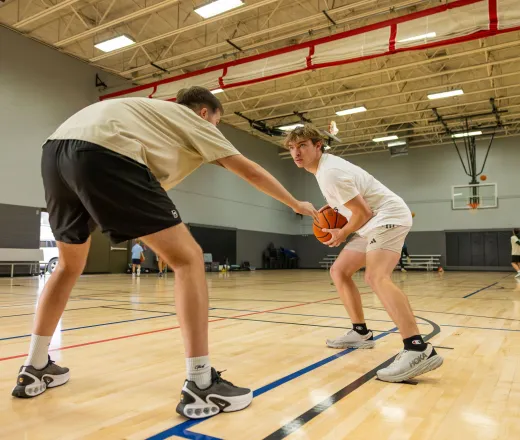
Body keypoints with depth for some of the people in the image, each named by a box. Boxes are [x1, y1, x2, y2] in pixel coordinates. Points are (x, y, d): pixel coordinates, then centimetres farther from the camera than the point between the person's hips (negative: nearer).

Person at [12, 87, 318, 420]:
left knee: (70, 265, 26)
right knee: (188, 259, -3)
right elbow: (251, 171, 21)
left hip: (56, 150, 9)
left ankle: (35, 369, 33)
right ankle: (201, 384, -4)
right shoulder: (194, 120, 21)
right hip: (104, 152, -9)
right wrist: (296, 204, 32)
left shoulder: (155, 116, 39)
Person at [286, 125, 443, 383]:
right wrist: (334, 208, 12)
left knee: (376, 277, -32)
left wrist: (342, 234, -3)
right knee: (339, 271, 13)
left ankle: (419, 350, -39)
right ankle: (361, 333, 19)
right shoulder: (325, 166, 13)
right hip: (374, 222, 11)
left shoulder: (330, 172, -20)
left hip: (388, 217, -11)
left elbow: (363, 212, -20)